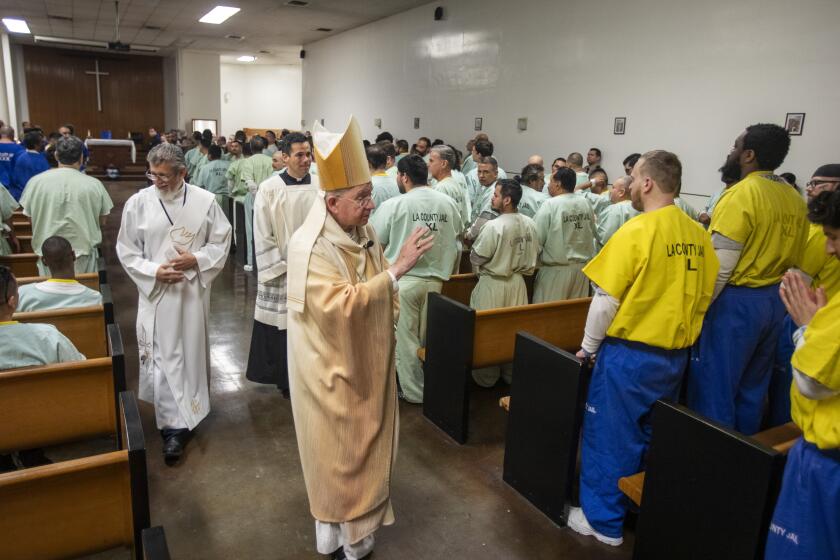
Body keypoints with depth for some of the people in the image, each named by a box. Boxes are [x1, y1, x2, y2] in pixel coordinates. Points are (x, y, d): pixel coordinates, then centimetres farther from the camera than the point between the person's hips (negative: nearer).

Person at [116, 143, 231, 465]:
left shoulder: (204, 201, -5)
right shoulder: (138, 203, -5)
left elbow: (221, 241, 2)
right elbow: (126, 250, 1)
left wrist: (197, 260, -15)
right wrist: (154, 271, -14)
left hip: (194, 291, 1)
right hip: (156, 292, -1)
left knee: (192, 352, 14)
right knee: (163, 358, -2)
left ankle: (187, 412, 35)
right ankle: (174, 426, 7)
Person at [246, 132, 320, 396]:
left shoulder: (321, 186, -1)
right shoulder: (269, 189, -6)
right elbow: (262, 235, -5)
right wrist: (280, 267, -8)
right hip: (280, 273, -2)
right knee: (280, 326, 6)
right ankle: (283, 378, 24)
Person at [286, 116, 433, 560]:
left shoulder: (363, 231, 0)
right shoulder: (309, 247, -24)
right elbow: (343, 306, -34)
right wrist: (398, 268, -34)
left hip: (369, 362, 7)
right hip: (334, 370, -7)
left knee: (364, 444, 21)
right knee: (339, 452, 10)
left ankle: (358, 521, 43)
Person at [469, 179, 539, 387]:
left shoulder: (494, 226, -22)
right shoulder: (529, 224, -3)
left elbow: (476, 258, -16)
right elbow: (534, 254, 7)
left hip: (493, 284, -6)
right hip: (517, 283, 6)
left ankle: (487, 378, 21)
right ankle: (512, 373, 29)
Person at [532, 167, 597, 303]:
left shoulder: (550, 204, -14)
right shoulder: (585, 203, 2)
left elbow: (537, 238, -15)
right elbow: (592, 234, 10)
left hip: (556, 269, -5)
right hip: (582, 267, 6)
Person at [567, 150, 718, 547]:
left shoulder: (635, 232, -17)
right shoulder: (698, 234, 1)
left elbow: (606, 299, -16)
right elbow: (704, 295, 7)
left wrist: (588, 346, -3)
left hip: (630, 353, -6)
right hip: (676, 354, 7)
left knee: (610, 436, 8)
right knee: (653, 436, 22)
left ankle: (604, 520, 20)